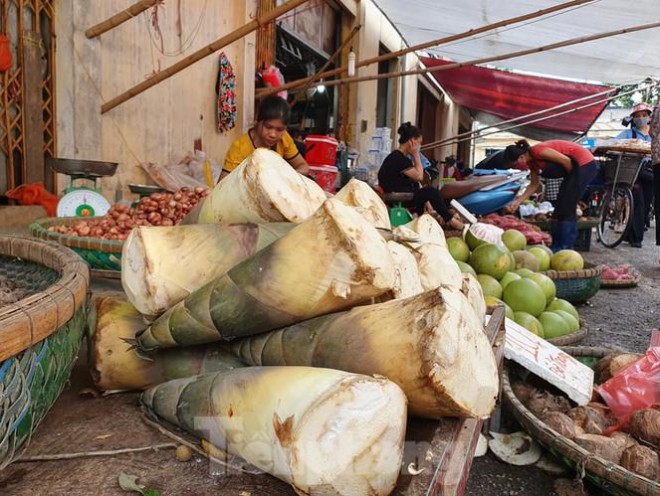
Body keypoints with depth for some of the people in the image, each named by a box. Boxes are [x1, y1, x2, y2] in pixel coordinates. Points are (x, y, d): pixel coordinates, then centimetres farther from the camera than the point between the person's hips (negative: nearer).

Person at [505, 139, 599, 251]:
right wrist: (518, 202, 5)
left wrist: (572, 179, -5)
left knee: (565, 207, -8)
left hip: (584, 164, -9)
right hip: (575, 166, 9)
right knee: (561, 206, 10)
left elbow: (566, 160, -21)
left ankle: (564, 247, -4)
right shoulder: (532, 162, 6)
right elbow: (534, 185, 12)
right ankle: (558, 244, 16)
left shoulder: (537, 151, -21)